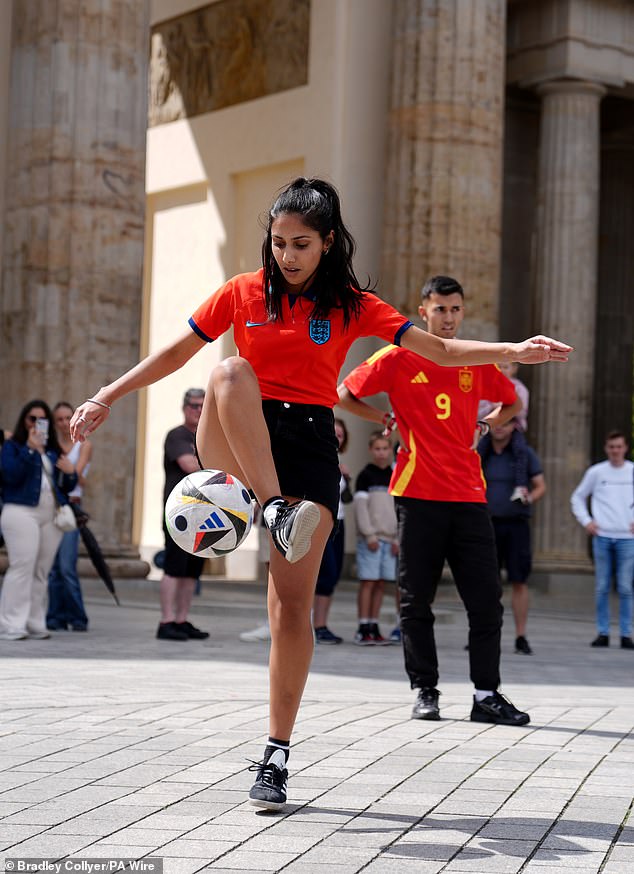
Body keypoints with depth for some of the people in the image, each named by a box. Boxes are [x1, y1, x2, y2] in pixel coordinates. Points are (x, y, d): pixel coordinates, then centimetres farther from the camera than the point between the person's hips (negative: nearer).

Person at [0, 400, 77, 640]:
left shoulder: (53, 450, 19)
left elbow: (67, 486, 20)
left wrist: (70, 473, -1)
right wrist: (30, 449, -16)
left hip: (52, 516, 5)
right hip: (21, 512, -5)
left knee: (42, 571, 4)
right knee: (22, 567, -13)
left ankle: (35, 623, 8)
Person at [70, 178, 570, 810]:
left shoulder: (351, 306, 6)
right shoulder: (243, 293, 6)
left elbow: (439, 349, 3)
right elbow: (174, 354, 13)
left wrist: (512, 351, -10)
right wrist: (107, 397, 7)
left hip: (310, 445, 0)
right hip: (233, 447, 0)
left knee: (293, 601, -6)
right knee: (231, 372, -34)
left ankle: (276, 756, 5)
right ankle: (277, 514, -41)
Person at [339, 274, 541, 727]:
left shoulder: (477, 361, 11)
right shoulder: (399, 358, 1)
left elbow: (512, 403, 27)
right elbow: (345, 394, 6)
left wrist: (483, 427, 13)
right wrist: (389, 421, 4)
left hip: (468, 496, 3)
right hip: (418, 495, -3)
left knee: (487, 599, -1)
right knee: (416, 601, 2)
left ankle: (487, 695, 4)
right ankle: (425, 691, 13)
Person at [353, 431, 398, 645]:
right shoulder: (365, 476, -1)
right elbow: (360, 506, -6)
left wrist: (398, 538, 4)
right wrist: (370, 535, -12)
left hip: (390, 539, 4)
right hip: (370, 538, -4)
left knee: (381, 584, 5)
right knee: (368, 582, -6)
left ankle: (374, 627, 10)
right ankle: (363, 629, -4)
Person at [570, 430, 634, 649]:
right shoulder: (596, 472, 6)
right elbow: (577, 498, 15)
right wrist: (586, 521, 3)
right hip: (602, 536, 1)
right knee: (601, 588, 2)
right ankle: (602, 633, 7)